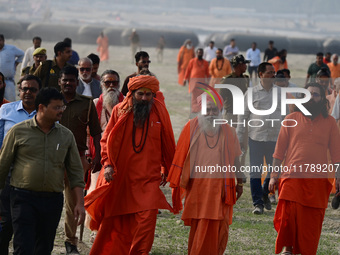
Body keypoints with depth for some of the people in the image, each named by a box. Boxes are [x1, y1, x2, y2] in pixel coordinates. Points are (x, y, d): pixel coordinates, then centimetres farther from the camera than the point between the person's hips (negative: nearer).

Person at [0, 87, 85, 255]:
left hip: (53, 200, 3)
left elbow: (75, 172, 10)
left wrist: (80, 203, 3)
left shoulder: (66, 136, 9)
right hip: (24, 198, -3)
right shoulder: (18, 132, 0)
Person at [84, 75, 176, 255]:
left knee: (148, 216, -15)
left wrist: (166, 169, 19)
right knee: (112, 219, 11)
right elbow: (106, 139, 5)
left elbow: (167, 144, 13)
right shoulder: (120, 111, 1)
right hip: (120, 176, 1)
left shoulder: (159, 112, 3)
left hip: (148, 178, 0)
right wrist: (107, 164, -7)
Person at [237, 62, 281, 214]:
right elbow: (243, 116, 6)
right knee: (255, 172, -3)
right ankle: (258, 203, 6)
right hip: (256, 138, -2)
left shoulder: (280, 93, 9)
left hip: (275, 139, 2)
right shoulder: (251, 93, 3)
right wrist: (238, 139, 2)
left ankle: (265, 194, 31)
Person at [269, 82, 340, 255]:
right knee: (288, 213, -15)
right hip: (292, 176, -1)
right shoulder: (291, 119, 7)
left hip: (318, 179, 1)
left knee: (312, 221, 1)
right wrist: (274, 175, 4)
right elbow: (279, 149, 8)